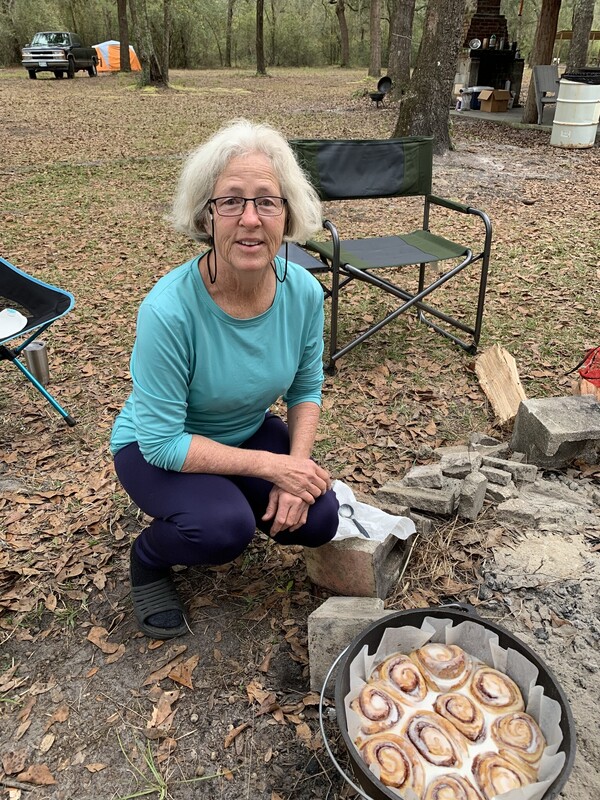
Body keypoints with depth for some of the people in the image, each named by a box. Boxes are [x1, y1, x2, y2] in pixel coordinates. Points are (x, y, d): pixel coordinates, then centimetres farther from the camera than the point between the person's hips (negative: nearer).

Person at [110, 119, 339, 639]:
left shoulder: (303, 292, -18)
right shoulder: (169, 309, -33)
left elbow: (307, 390, -3)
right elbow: (162, 441, -27)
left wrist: (297, 467, -18)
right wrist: (272, 466, -27)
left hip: (249, 432, 5)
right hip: (157, 449, -4)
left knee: (319, 520, -12)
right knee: (225, 528, -30)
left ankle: (229, 502, 19)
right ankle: (148, 559, 6)